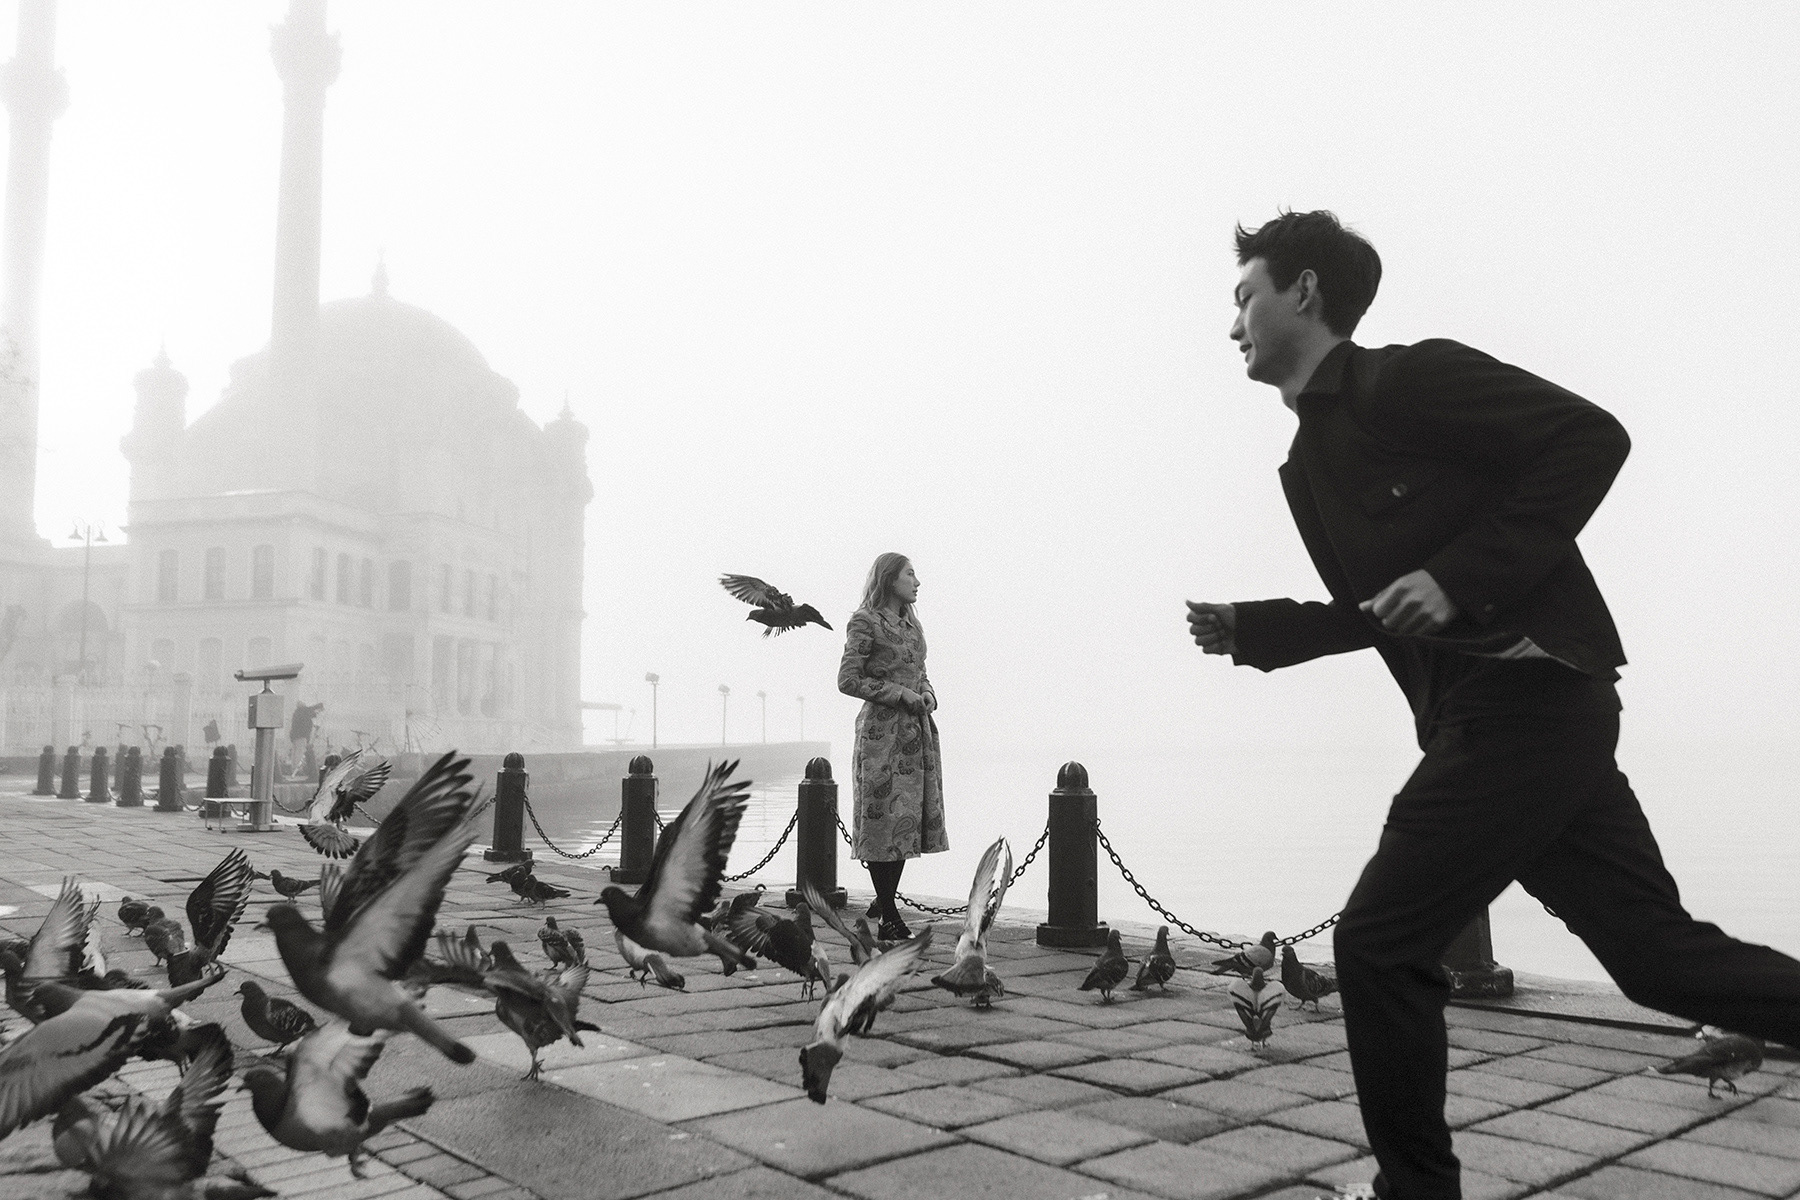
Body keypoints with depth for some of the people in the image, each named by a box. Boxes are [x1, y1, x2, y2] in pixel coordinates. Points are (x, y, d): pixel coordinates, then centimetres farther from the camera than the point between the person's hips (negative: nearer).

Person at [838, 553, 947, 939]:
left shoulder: (911, 623, 16)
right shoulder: (865, 622, -6)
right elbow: (848, 680, -10)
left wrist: (927, 694, 2)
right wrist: (901, 694, -14)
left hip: (917, 732, 8)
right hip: (882, 731, -8)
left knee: (908, 818, 8)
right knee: (884, 817, -4)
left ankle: (885, 903, 19)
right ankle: (888, 917, 1)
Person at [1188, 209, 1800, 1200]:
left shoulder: (1408, 380, -8)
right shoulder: (1307, 464, 18)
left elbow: (1591, 437, -14)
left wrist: (1461, 575, -21)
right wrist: (1249, 629, 15)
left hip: (1525, 698, -9)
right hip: (1492, 716, 9)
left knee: (1379, 945, -2)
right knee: (1657, 950, 11)